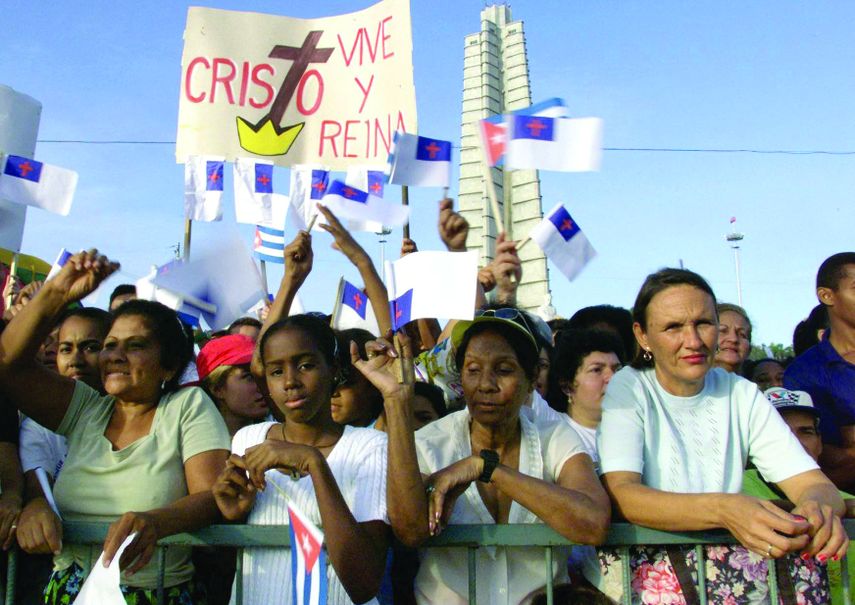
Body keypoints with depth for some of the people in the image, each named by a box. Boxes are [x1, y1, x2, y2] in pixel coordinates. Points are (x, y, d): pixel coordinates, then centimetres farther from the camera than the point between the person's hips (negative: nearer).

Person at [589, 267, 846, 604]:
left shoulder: (741, 394, 9)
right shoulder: (627, 391, -5)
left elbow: (813, 483, -2)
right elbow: (619, 494, -22)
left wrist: (818, 505, -28)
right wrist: (721, 509, -38)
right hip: (636, 560, -4)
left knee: (798, 563, -25)